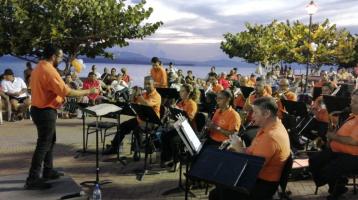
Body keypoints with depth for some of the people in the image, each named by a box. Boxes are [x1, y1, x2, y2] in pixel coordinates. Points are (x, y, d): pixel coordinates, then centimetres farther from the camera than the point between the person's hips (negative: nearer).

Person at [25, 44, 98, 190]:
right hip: (45, 112, -10)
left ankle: (48, 171, 29)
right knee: (43, 145, -4)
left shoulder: (39, 68, 9)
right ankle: (32, 179, 1)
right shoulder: (49, 71, -22)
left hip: (39, 109, 10)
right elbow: (67, 92, -24)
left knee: (49, 141, 19)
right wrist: (88, 92, -15)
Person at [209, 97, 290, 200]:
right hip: (257, 176, 10)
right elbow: (254, 150, 14)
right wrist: (238, 148, -1)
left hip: (263, 184, -10)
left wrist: (239, 148, -17)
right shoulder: (270, 126, 3)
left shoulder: (271, 136, -29)